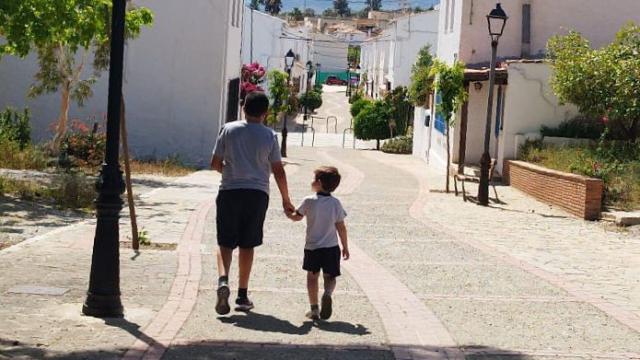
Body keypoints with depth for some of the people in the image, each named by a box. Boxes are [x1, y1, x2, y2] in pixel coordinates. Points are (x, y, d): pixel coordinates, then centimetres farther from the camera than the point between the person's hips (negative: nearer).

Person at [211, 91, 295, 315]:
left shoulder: (229, 130, 1)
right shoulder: (269, 136, 0)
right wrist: (286, 200, 11)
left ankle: (223, 280, -21)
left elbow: (215, 164, 4)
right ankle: (242, 296, 12)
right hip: (257, 194, 0)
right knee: (247, 245, 8)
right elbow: (278, 171, 1)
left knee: (225, 242, 6)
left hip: (230, 191, 0)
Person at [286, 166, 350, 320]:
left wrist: (289, 214, 30)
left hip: (312, 247, -1)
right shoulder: (335, 203, -3)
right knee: (330, 276, 10)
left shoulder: (309, 201, -7)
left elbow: (297, 217, 9)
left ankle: (314, 308, 9)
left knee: (312, 276, 10)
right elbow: (341, 227, -1)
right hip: (331, 247, 1)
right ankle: (327, 293, -22)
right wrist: (345, 247, 8)